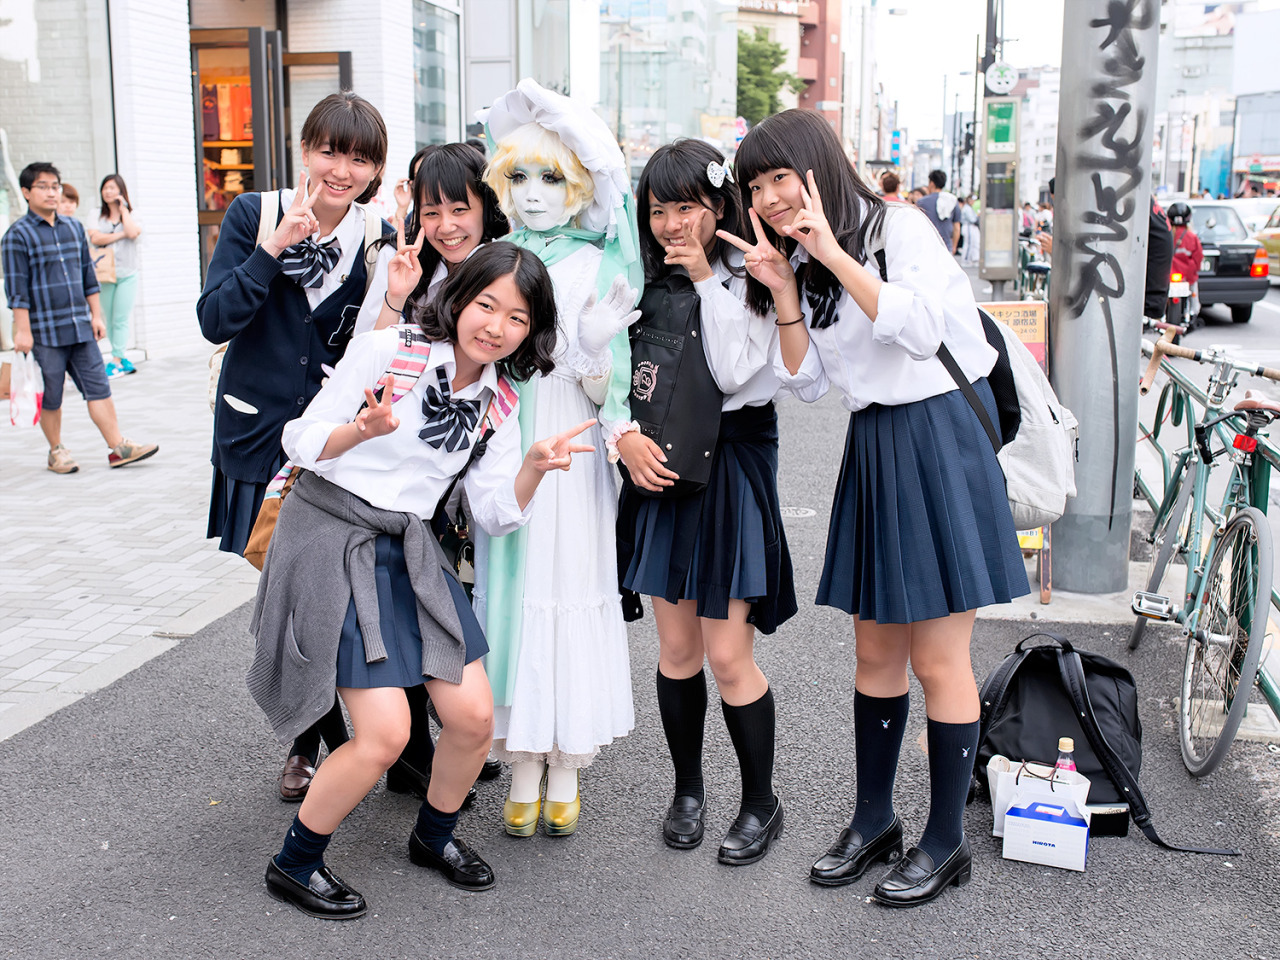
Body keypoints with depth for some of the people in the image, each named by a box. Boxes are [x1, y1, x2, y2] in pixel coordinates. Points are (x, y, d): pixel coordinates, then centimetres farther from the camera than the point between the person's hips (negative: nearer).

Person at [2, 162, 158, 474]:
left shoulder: (74, 228, 12)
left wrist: (96, 315, 14)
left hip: (80, 327, 5)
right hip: (44, 330, -5)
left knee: (97, 385, 1)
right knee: (50, 395, 4)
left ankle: (118, 447, 1)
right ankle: (56, 451, 18)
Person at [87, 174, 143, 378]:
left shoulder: (131, 214, 6)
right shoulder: (97, 215, 8)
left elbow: (133, 232, -16)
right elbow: (95, 238, -8)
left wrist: (123, 209, -5)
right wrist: (120, 234, -9)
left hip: (127, 274, -2)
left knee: (120, 320, -6)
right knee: (109, 320, 5)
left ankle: (116, 362, -3)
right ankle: (123, 360, 15)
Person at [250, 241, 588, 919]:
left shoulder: (499, 400, 5)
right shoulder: (387, 350, -12)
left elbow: (495, 513, 3)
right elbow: (301, 442, -11)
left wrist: (535, 467, -15)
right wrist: (363, 430, -31)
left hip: (410, 551, 6)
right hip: (331, 537, -6)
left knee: (474, 718, 2)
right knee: (386, 734, -12)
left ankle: (434, 837, 32)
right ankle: (293, 865, 12)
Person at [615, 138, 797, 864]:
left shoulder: (749, 280, -4)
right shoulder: (644, 282, 9)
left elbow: (734, 371, -16)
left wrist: (706, 280, -13)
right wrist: (628, 436, -10)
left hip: (731, 467, -4)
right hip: (660, 465, 4)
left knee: (727, 653, -4)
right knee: (676, 645, 9)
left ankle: (761, 802, 16)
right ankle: (688, 789, 28)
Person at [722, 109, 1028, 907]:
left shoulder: (900, 227, -7)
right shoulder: (806, 265, 13)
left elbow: (919, 330, -22)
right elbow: (808, 383, 8)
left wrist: (833, 253, -20)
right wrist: (783, 291, -3)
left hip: (940, 437, -7)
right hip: (874, 448, 7)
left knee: (938, 658, -2)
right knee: (876, 651, 13)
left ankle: (947, 840, 11)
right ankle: (874, 819, 26)